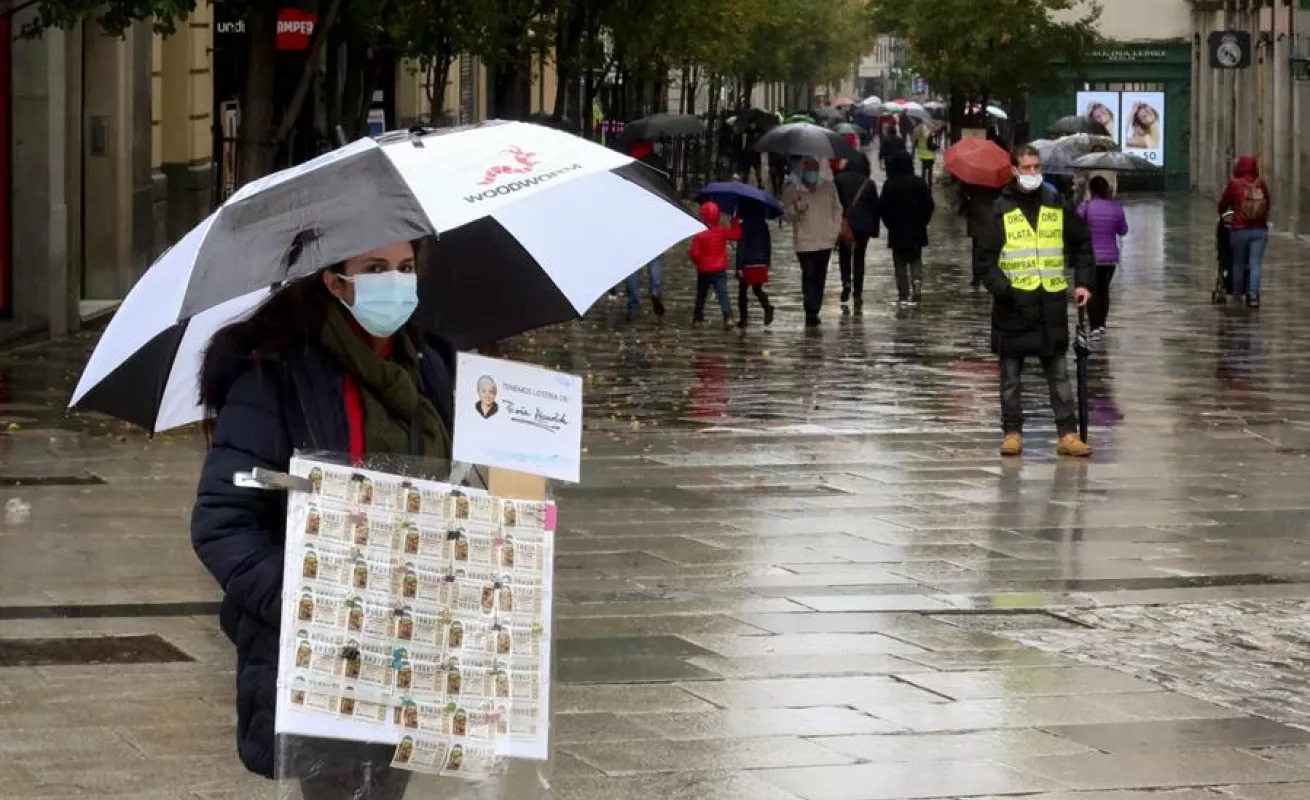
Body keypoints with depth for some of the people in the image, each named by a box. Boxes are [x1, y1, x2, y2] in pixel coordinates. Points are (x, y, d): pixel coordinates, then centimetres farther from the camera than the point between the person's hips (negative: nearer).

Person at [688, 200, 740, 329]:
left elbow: (694, 254, -14)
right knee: (722, 294, -3)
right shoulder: (722, 232, -7)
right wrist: (735, 222, 18)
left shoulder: (699, 235, -15)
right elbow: (736, 235, 7)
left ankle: (697, 319, 22)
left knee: (701, 295, 15)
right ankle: (728, 316, -21)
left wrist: (698, 263, 6)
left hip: (704, 271, -1)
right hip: (720, 270, 1)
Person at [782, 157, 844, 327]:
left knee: (820, 277, 9)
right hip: (805, 241, -3)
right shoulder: (792, 190, -4)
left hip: (826, 241, 3)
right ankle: (811, 312, -10)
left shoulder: (829, 186, 3)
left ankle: (813, 312, 19)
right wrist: (796, 209, -26)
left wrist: (836, 229, 4)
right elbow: (788, 214, -3)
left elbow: (837, 209, 13)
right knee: (809, 276, -11)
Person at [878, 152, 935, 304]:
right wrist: (922, 221, 10)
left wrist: (889, 223, 5)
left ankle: (904, 293, 2)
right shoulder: (919, 183, -5)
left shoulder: (889, 185, -11)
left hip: (897, 230, -2)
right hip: (917, 230, 2)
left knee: (900, 263, 7)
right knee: (916, 260, 16)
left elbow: (882, 207, -10)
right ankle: (917, 281, -9)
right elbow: (929, 205, -3)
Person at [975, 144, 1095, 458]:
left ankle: (1068, 434, 6)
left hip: (1051, 304, 2)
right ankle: (1012, 432, 13)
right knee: (1011, 377, 5)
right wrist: (1002, 288, -19)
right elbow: (985, 260, -4)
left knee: (1059, 375, 4)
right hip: (1013, 306, -2)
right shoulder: (1000, 211, -2)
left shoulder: (1056, 206, 8)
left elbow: (1081, 244, 19)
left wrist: (1084, 282, 8)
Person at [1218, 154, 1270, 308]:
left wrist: (1221, 213, 27)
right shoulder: (1261, 184, -1)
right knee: (1255, 264, 1)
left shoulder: (1234, 184, -7)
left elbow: (1223, 204, 4)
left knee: (1238, 264, 11)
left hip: (1240, 230, -1)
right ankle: (1253, 296, -6)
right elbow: (1267, 205, 10)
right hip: (1260, 230, 1)